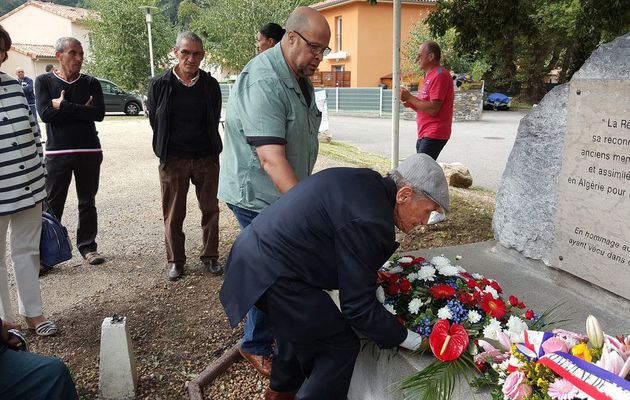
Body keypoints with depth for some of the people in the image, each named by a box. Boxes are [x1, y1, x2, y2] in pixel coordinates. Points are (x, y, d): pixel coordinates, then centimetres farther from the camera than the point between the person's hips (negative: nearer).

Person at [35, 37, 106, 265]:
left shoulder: (90, 83, 7)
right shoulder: (44, 81, 4)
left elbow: (99, 113, -9)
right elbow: (45, 113, -11)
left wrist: (64, 106, -11)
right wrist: (81, 109, -11)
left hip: (89, 151, 2)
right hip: (57, 152, -1)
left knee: (88, 203, 9)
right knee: (52, 204, 1)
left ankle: (87, 246, 21)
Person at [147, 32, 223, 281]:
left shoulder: (210, 85, 1)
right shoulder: (159, 85, -3)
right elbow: (154, 121, 6)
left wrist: (210, 150, 10)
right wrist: (164, 152, 9)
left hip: (206, 158, 1)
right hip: (173, 160, -1)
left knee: (210, 210, 8)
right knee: (173, 214, 7)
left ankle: (210, 257, 23)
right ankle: (175, 260, 22)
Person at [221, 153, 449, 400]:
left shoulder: (365, 181, 4)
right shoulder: (370, 222, -24)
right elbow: (359, 307, -17)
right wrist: (411, 340, -5)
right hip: (271, 275, -10)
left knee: (301, 321, 31)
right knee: (340, 348, 2)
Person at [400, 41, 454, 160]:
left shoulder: (439, 75, -13)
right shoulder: (430, 76, 20)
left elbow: (433, 109, -21)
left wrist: (410, 98, -14)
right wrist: (411, 104, 5)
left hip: (433, 135, -10)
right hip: (425, 135, 10)